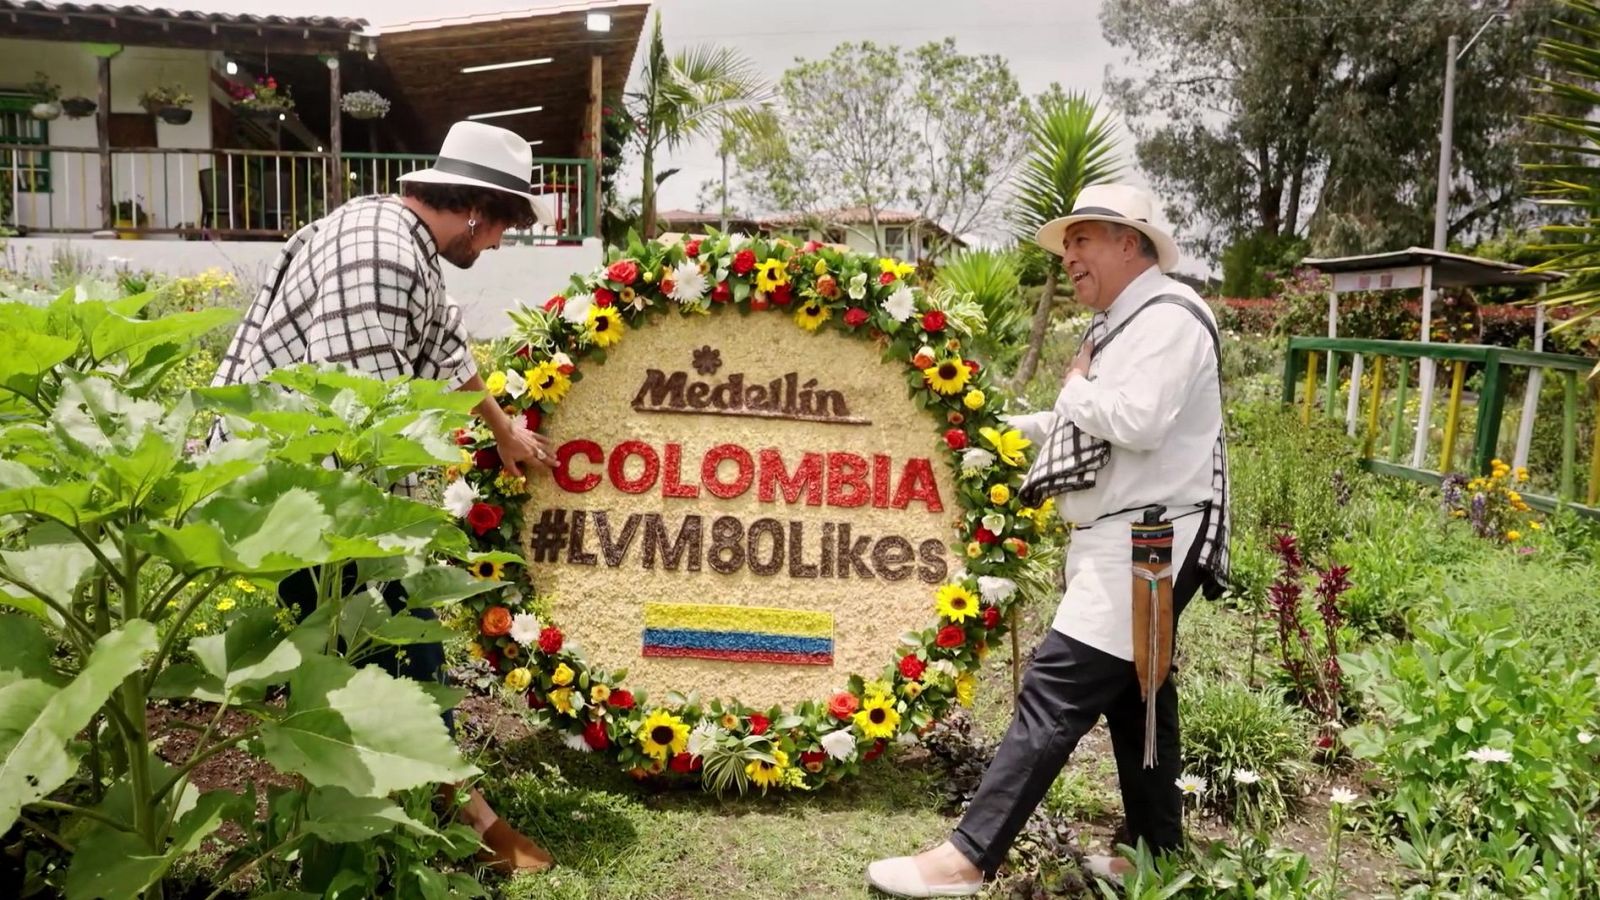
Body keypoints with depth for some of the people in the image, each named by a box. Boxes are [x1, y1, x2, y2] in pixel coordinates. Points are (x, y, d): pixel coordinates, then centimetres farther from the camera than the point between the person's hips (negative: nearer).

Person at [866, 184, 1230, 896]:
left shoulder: (1168, 316, -13)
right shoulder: (1123, 324, 18)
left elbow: (1138, 422, -27)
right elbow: (1092, 426, 26)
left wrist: (1075, 388, -9)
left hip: (1143, 545, -11)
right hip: (1121, 542, 11)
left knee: (1053, 696, -13)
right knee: (1133, 695, 16)